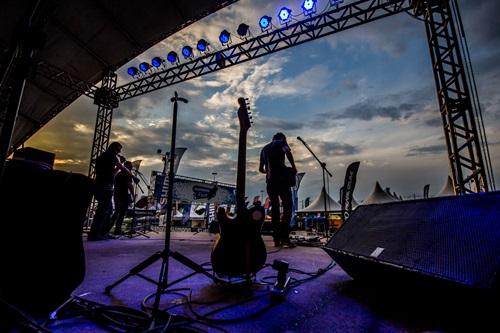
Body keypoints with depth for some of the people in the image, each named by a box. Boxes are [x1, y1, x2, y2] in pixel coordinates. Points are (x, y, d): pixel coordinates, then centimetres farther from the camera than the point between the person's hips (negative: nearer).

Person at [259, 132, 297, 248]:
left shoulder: (264, 148, 25)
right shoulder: (281, 142, 9)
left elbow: (261, 169, 26)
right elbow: (288, 152, -15)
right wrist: (293, 167, -6)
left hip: (270, 181, 6)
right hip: (281, 179, -5)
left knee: (274, 208, 9)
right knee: (287, 206, -4)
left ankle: (277, 239, 7)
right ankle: (284, 237, -14)